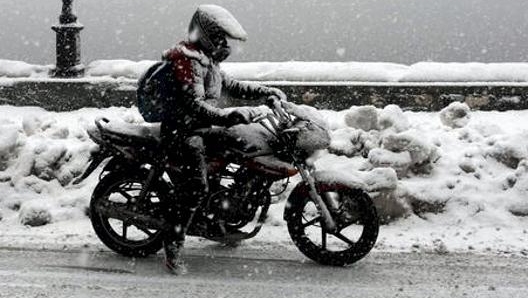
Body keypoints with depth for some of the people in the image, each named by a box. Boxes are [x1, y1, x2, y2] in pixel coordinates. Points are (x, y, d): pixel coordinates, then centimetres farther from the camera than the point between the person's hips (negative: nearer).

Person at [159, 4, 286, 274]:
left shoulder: (208, 61, 16)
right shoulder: (187, 61, -17)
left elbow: (231, 86, 23)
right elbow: (194, 104, -28)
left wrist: (266, 91, 14)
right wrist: (226, 117, -39)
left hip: (201, 127, 11)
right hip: (182, 131, -10)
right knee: (198, 188, -21)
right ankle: (173, 245, -16)